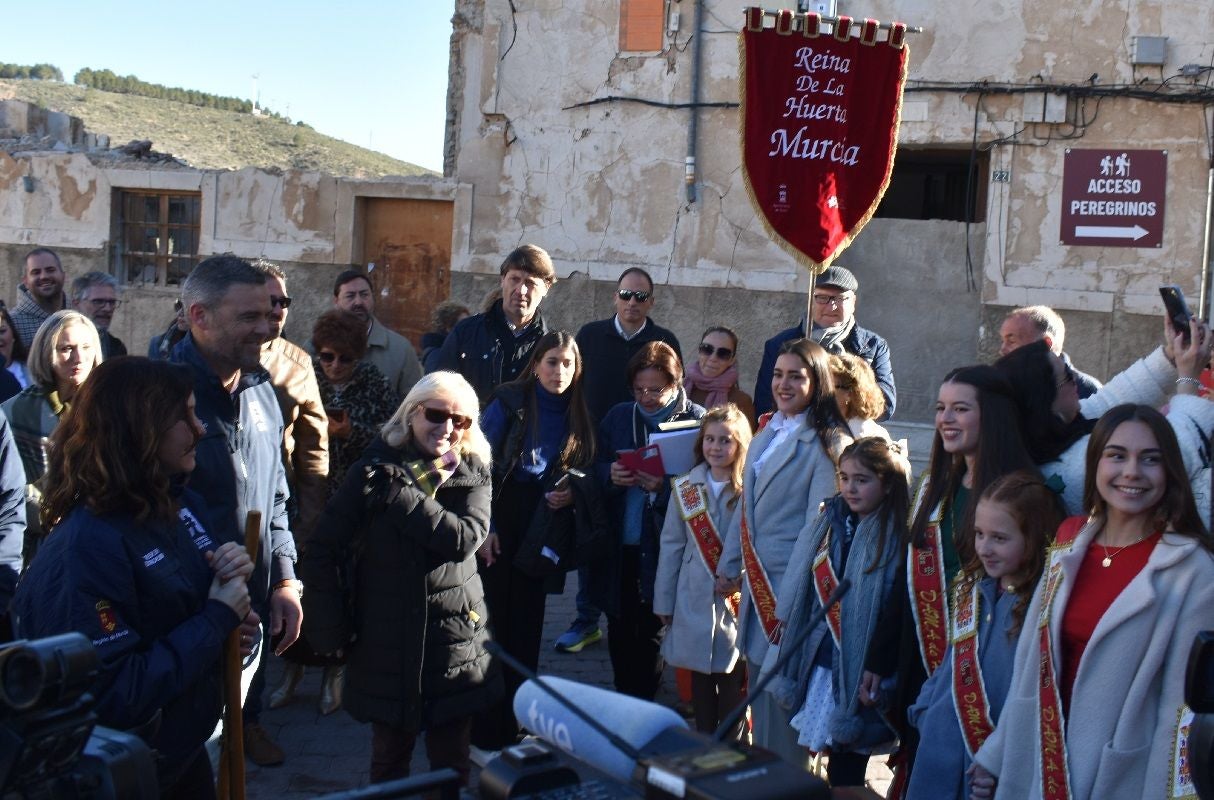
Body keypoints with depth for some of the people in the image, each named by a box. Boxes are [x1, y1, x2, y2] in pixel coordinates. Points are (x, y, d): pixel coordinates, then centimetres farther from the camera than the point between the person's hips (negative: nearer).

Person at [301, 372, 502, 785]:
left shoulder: (473, 475, 2)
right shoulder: (376, 471, -4)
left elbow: (463, 538, -16)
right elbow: (322, 552, -4)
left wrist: (402, 495, -18)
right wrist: (331, 628, -9)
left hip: (455, 643, 1)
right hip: (387, 642, -1)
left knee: (452, 762, 10)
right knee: (389, 758, 13)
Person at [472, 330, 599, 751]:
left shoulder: (579, 416, 5)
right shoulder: (509, 403, -7)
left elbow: (586, 474, 12)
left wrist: (572, 493, -10)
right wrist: (485, 526, -15)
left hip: (542, 529, 4)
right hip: (501, 524, -3)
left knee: (527, 625, 8)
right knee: (493, 619, -2)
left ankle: (517, 723, 19)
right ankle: (485, 727, 7)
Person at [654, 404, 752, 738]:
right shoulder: (685, 489, 5)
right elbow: (671, 547, 8)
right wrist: (664, 602, 8)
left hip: (738, 601, -3)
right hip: (694, 601, 3)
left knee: (733, 681, 3)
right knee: (700, 677, 12)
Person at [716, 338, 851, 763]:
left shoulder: (827, 441, -12)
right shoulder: (767, 432, 12)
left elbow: (819, 523, -16)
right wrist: (728, 565, 16)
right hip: (757, 579, 8)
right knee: (759, 685, 16)